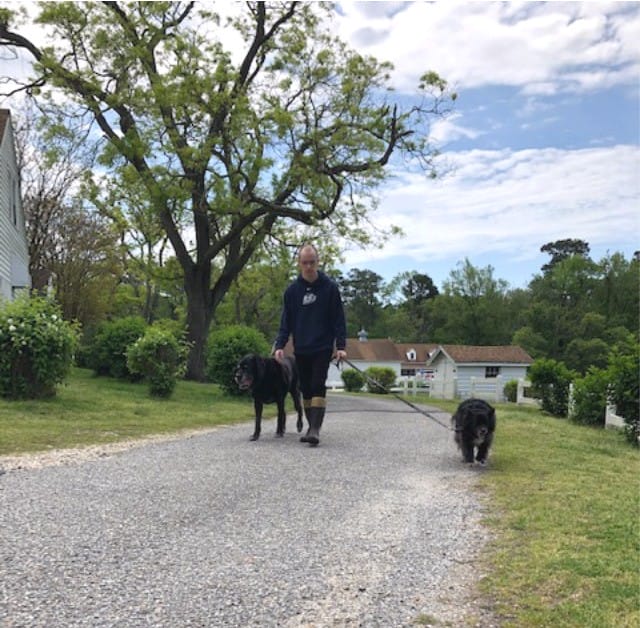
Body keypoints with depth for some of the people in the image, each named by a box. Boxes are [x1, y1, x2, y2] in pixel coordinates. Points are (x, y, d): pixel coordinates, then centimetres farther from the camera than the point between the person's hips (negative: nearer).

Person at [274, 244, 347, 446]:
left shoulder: (329, 287, -3)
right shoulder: (292, 289, 5)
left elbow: (338, 319, -3)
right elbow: (286, 321, 6)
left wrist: (341, 346, -11)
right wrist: (280, 345, -5)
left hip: (322, 348, -3)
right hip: (301, 350, 4)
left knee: (318, 387, -13)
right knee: (306, 389, 9)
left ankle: (315, 429, -16)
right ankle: (312, 427, 19)